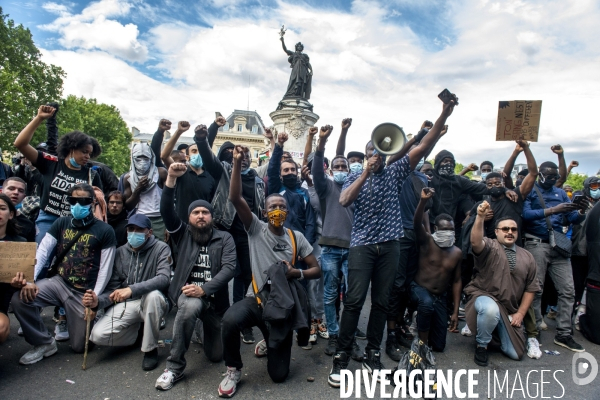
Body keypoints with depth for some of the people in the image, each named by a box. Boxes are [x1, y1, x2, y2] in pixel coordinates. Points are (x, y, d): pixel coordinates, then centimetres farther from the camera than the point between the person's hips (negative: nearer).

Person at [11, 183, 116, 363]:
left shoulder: (104, 231, -8)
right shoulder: (61, 223, 3)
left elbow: (105, 269, -8)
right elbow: (42, 251, -3)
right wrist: (29, 280, -18)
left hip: (84, 292, -3)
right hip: (59, 281, 3)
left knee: (79, 346, -1)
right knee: (20, 299, -24)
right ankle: (44, 343, -1)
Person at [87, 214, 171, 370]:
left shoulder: (161, 249, -9)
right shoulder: (120, 252, 4)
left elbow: (164, 278, -25)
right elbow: (112, 288, 3)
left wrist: (132, 290, -35)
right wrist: (98, 301, -19)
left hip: (153, 302, -3)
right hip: (126, 305, 4)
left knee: (153, 294, -38)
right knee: (98, 335, -18)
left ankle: (150, 349, -16)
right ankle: (137, 330, 14)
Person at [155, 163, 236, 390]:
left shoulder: (225, 238, -1)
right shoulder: (183, 234, 4)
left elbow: (229, 268, -14)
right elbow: (166, 210, -11)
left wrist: (204, 289, -28)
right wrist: (171, 178, -23)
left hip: (214, 298, 1)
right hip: (189, 292, -1)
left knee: (216, 355, 7)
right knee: (190, 306, -39)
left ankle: (207, 329, 44)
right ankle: (174, 368, -19)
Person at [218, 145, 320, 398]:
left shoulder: (296, 237, 3)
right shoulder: (256, 229, -2)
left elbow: (317, 270, 5)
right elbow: (235, 199, -16)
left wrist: (297, 273, -16)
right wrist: (237, 163, -26)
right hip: (255, 299, -1)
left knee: (279, 374, 1)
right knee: (230, 320, -38)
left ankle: (269, 344, 38)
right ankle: (233, 371, -6)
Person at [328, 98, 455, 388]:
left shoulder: (395, 171, 10)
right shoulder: (355, 177, 7)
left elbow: (424, 146, 0)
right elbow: (344, 201, -13)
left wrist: (444, 116, -9)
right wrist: (367, 172, -15)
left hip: (389, 246, 3)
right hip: (362, 245, -2)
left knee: (381, 302, 7)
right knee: (354, 301, -7)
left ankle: (372, 356, 19)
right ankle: (341, 358, 2)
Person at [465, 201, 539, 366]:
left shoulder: (527, 257, 9)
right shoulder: (489, 246, -5)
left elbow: (531, 288, 11)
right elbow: (476, 242, -31)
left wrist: (520, 313, 2)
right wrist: (480, 217, -45)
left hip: (509, 311, 5)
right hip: (483, 297, -5)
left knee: (515, 353, 1)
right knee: (491, 309, -41)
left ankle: (498, 331, 34)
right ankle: (482, 345, -11)